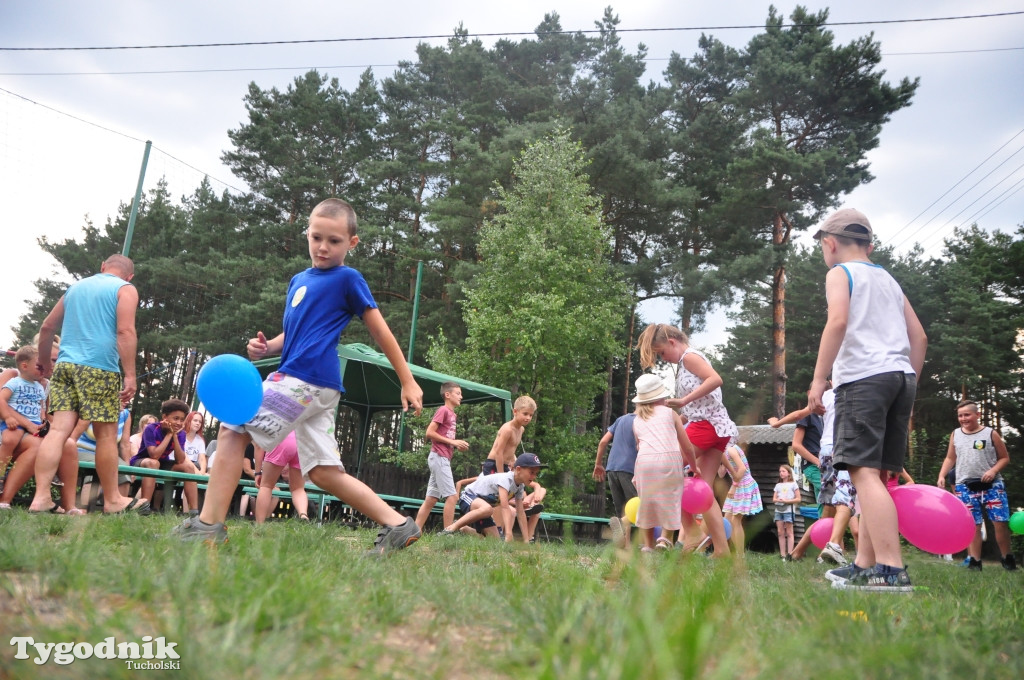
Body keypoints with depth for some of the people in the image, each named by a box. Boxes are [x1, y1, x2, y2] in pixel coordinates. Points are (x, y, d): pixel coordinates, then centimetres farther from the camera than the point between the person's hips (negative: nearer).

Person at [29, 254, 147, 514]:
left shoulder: (76, 286, 21)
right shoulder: (125, 289, 3)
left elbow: (47, 327, 26)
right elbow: (125, 332, -12)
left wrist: (44, 360, 40)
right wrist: (130, 374, -14)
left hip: (65, 365, 6)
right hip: (99, 368, -6)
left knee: (58, 430, -2)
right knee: (106, 434, 1)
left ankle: (41, 497, -10)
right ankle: (113, 500, 9)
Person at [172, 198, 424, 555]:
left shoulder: (348, 279, -1)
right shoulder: (298, 280, 21)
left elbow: (380, 330, -1)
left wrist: (408, 382, -1)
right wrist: (265, 347, 6)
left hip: (305, 379, -8)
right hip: (313, 389, 8)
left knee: (233, 429, -6)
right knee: (323, 472, 6)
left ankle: (208, 525, -2)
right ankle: (397, 525, 7)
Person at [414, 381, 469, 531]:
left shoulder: (451, 413, 18)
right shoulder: (443, 410, -8)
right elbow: (429, 433, -14)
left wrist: (457, 444, 4)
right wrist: (452, 441, -14)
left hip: (442, 459, 9)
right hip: (439, 457, -9)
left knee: (431, 499, 8)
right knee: (451, 496, -10)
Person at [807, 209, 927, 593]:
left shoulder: (840, 273, 4)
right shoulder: (889, 280, 26)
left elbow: (838, 321, -15)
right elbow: (919, 337, 21)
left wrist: (818, 379, -14)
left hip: (863, 377, -8)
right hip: (901, 376, 8)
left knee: (864, 472, -14)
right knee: (877, 474, 10)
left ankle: (890, 569, -23)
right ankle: (864, 564, 13)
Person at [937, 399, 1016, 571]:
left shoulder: (991, 433, 1)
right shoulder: (955, 435, 9)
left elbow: (1005, 457, 5)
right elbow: (950, 458, 15)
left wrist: (993, 470, -13)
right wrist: (941, 476, 2)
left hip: (992, 484, -2)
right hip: (965, 486, 2)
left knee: (1000, 523, -3)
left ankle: (1008, 559, 15)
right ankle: (974, 562, 5)